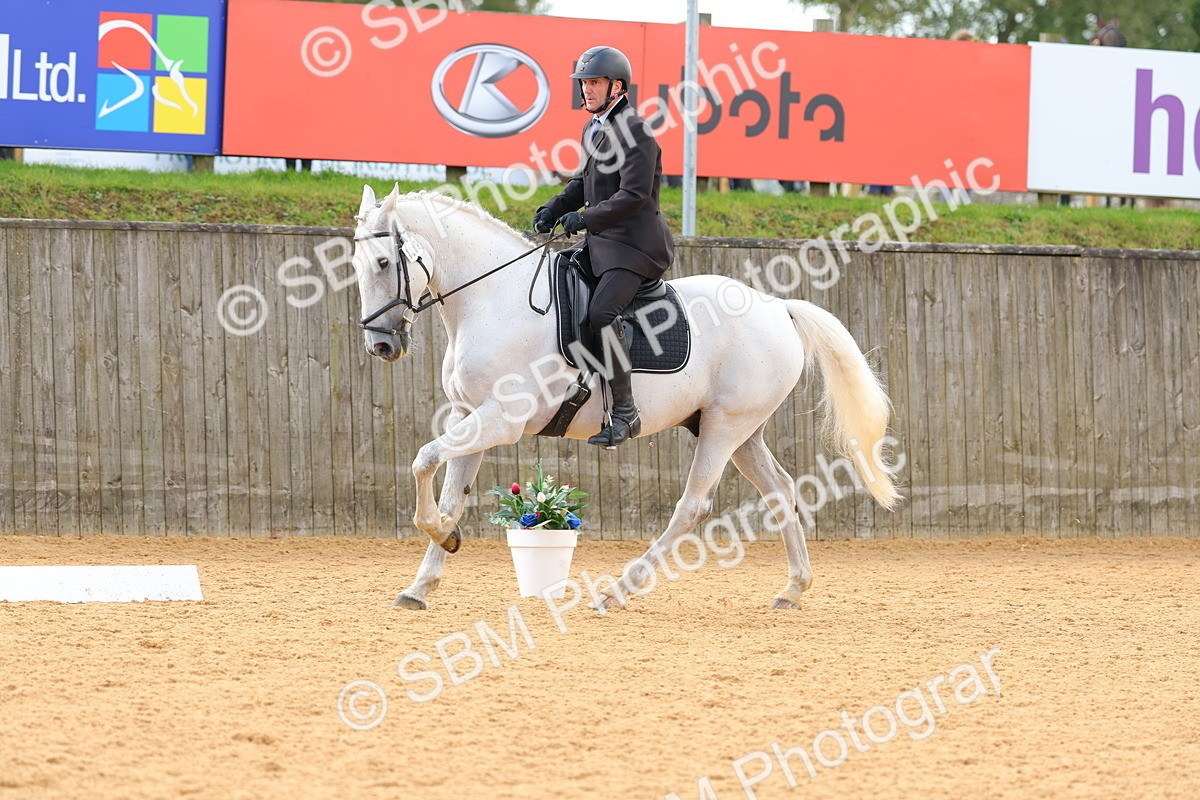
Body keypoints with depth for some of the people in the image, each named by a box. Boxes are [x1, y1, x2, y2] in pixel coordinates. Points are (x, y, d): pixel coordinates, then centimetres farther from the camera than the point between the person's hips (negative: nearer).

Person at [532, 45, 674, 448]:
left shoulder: (635, 133, -14)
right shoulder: (594, 129, 16)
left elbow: (635, 195, -21)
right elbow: (583, 182, 25)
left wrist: (586, 219, -24)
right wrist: (555, 208, 7)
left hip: (635, 244, -11)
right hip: (601, 242, 11)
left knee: (601, 312, -27)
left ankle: (625, 411, -25)